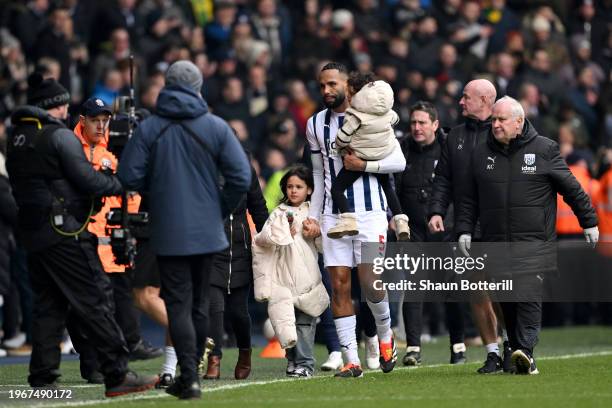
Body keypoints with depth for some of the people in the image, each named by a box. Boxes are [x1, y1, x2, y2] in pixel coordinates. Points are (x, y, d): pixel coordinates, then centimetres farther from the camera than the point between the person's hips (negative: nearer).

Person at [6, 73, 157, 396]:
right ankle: (117, 375, -7)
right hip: (63, 232, -8)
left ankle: (43, 377, 8)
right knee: (93, 304, -6)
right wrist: (120, 184, 3)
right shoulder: (60, 135, -10)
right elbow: (88, 180, -14)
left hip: (31, 232, 8)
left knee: (47, 305, 12)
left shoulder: (17, 136, 13)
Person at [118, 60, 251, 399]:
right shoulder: (215, 127, -4)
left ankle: (189, 376, -14)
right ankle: (191, 373, 21)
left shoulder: (148, 128, -6)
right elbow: (241, 177, -8)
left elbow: (129, 177, -8)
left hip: (168, 233, -1)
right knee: (199, 304, 14)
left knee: (179, 304, -2)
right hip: (207, 231, 2)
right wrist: (221, 210, 7)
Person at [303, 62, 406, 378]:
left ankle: (385, 336, 22)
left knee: (370, 283, -8)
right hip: (333, 215, 4)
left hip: (369, 211, -4)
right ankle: (351, 360, 0)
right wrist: (313, 216, 12)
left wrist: (363, 165, -14)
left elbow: (399, 161, -4)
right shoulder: (316, 124, 11)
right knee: (339, 285, -2)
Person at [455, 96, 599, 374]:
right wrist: (464, 230, 9)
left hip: (534, 243, -4)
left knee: (528, 296, -18)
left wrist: (589, 222, 10)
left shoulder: (544, 150, 1)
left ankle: (525, 350, -26)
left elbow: (572, 189, 7)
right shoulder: (481, 154, 11)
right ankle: (521, 360, 11)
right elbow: (470, 199, 18)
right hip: (496, 244, 4)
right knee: (507, 303, 4)